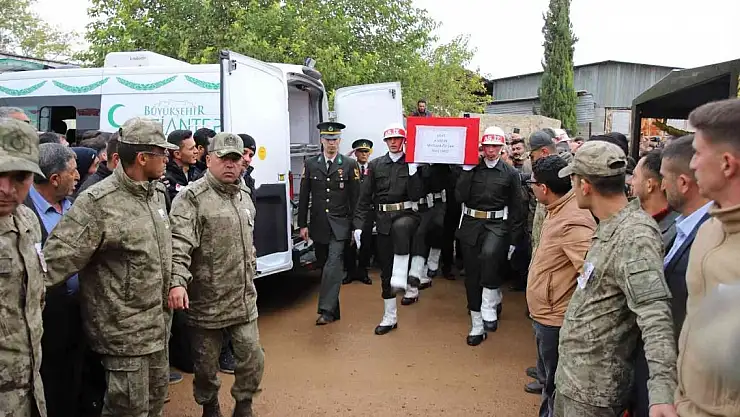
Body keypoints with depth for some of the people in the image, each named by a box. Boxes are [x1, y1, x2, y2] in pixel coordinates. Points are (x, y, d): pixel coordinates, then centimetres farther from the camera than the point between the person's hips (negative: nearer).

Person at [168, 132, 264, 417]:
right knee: (206, 364, 12)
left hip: (244, 299, 5)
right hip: (206, 301, -5)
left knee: (253, 359, 7)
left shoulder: (244, 196, 11)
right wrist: (177, 282, -36)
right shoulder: (191, 197, -12)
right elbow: (179, 243, -25)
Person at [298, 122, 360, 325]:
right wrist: (303, 224, 3)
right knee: (325, 266, 11)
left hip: (340, 225, -3)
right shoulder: (310, 164, 6)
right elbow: (304, 197, 7)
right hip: (318, 225, 3)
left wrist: (356, 225, -3)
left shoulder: (350, 165, 0)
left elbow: (355, 197, 0)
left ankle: (326, 310, -10)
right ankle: (334, 310, 22)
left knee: (333, 265, -14)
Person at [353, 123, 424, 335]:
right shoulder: (375, 165, 8)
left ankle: (400, 278, -35)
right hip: (383, 219, 3)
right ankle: (390, 317, 19)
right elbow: (365, 198, 6)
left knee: (399, 227, -41)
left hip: (407, 214, -3)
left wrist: (412, 172, -16)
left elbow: (417, 196, -6)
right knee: (385, 270, 6)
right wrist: (358, 225, -1)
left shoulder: (413, 165, 3)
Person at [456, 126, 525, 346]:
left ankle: (489, 306, -16)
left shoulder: (510, 173, 2)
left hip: (497, 224, -3)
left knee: (489, 253, -35)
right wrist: (467, 170, -9)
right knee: (472, 275, 6)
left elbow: (516, 209, 2)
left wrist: (513, 240, -2)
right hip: (471, 223, 3)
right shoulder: (471, 168, 6)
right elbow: (461, 196, -6)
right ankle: (477, 326, 20)